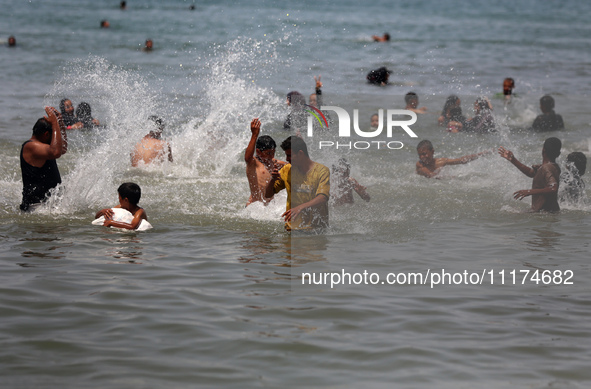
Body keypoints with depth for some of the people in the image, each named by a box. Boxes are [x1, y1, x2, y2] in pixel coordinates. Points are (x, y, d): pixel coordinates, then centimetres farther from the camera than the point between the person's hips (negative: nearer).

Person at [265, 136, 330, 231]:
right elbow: (268, 194, 18)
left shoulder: (322, 171, -1)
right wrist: (272, 180, -4)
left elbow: (322, 198, -16)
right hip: (292, 229, 3)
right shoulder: (287, 170, 12)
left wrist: (300, 207, -32)